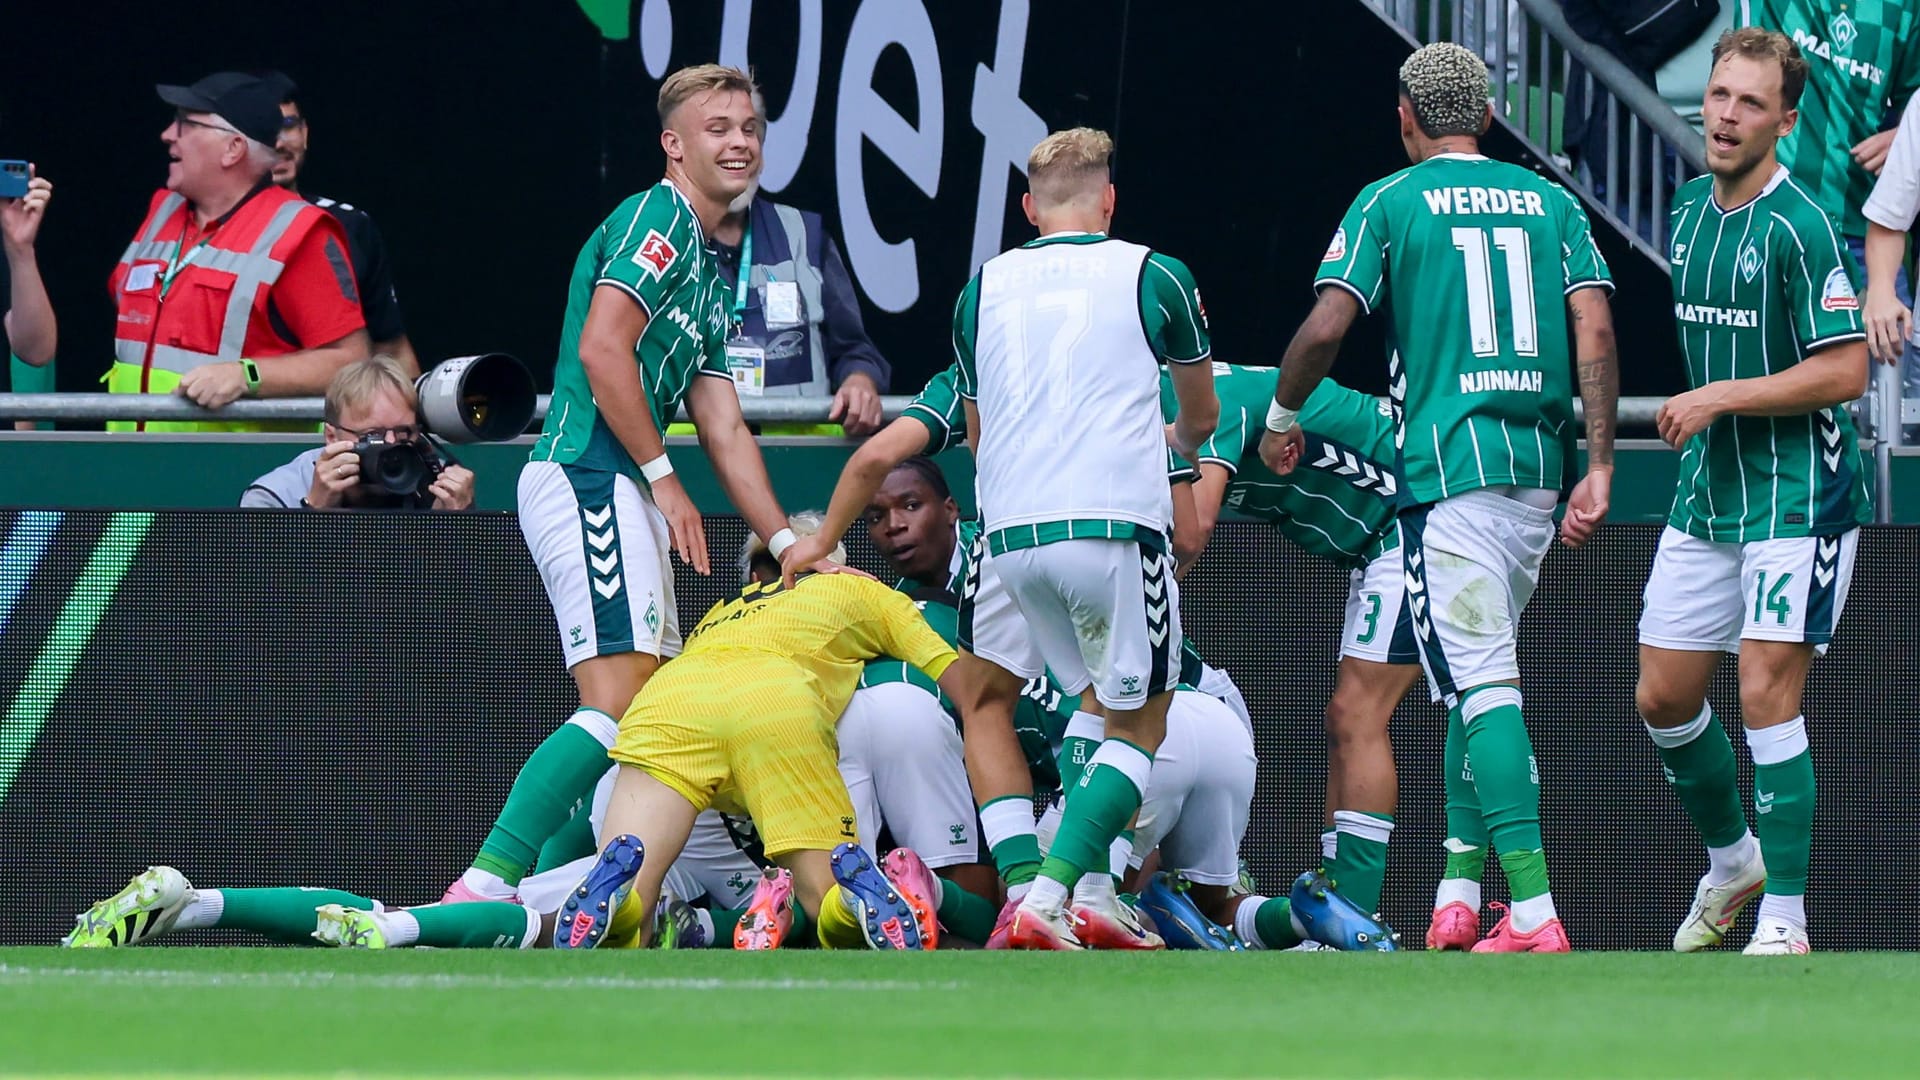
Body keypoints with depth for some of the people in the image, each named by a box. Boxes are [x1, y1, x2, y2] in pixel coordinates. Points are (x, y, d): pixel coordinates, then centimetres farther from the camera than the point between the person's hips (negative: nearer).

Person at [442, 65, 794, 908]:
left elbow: (724, 431, 24)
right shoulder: (654, 218, -4)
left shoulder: (708, 276, 26)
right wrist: (662, 479, -14)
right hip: (589, 478, -11)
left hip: (620, 495, 11)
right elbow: (603, 349, -16)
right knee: (621, 703, -19)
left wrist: (791, 545, 19)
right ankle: (483, 889, -27)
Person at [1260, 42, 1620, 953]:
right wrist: (1599, 467, 2)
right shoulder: (1549, 202, 13)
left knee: (1484, 685, -11)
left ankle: (1533, 910, -21)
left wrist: (1282, 417, 11)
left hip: (1447, 467, -5)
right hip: (1539, 467, 5)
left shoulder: (1391, 201, 2)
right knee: (1481, 676, 19)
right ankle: (1460, 890, 15)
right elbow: (1595, 336, 2)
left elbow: (1325, 329, -7)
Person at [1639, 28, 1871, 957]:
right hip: (1705, 493, 8)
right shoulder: (1688, 212, 9)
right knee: (1662, 698, 10)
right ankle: (1732, 862, 33)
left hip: (1796, 495, -8)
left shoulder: (1800, 226, -15)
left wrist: (1721, 398, -19)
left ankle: (1785, 922, -6)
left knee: (1767, 697, -12)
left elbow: (1844, 371, -18)